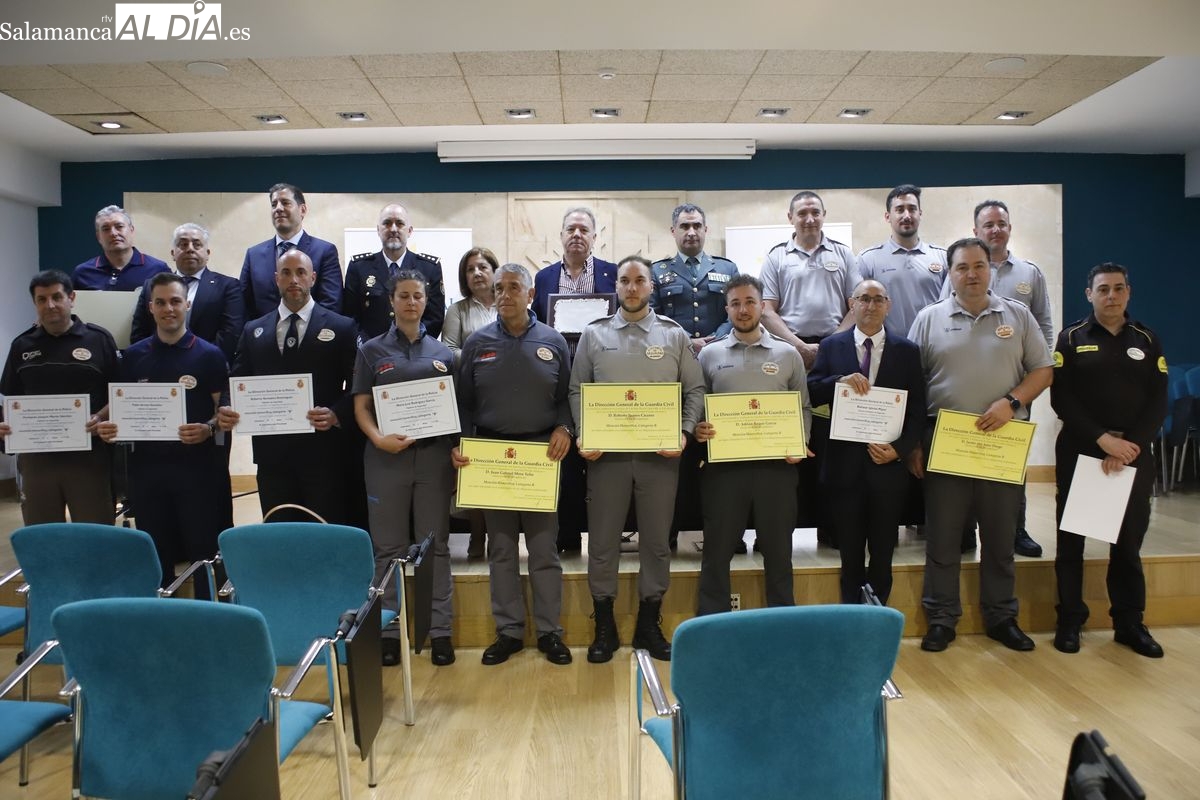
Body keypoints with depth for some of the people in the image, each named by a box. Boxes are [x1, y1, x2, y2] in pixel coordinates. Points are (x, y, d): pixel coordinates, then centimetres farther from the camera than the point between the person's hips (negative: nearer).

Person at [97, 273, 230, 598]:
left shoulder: (209, 355, 0)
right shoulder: (132, 356, 10)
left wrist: (208, 429, -21)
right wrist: (111, 427, -7)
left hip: (198, 466, -3)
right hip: (147, 466, 3)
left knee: (204, 553, 1)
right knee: (155, 556, 11)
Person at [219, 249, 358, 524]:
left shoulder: (342, 328, 3)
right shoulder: (253, 331, 14)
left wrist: (336, 415, -18)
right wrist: (226, 411, -7)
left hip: (324, 453, -3)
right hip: (272, 455, 3)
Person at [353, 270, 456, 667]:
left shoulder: (442, 352, 9)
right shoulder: (372, 350, 6)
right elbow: (361, 406, 3)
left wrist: (456, 450, -5)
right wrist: (379, 438, -15)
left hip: (433, 456, 1)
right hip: (386, 456, 0)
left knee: (436, 545, 5)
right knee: (388, 547, 6)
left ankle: (440, 630, 13)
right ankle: (388, 629, 16)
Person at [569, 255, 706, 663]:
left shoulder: (674, 335, 6)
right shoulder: (594, 334, 6)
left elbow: (695, 390, 5)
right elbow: (577, 390, 6)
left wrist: (684, 433, -9)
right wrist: (583, 435, -7)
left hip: (660, 453, 1)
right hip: (606, 452, 0)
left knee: (657, 542, 8)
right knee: (602, 542, 5)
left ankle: (649, 625, 24)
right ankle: (604, 628, 19)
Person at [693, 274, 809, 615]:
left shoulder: (788, 354, 8)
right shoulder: (709, 355, 7)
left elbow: (804, 408, 11)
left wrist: (800, 443, -5)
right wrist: (697, 429, -11)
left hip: (776, 465, 0)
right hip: (723, 465, 0)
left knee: (777, 549, 10)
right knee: (717, 549, 6)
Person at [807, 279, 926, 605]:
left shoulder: (907, 351, 4)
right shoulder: (832, 346, 5)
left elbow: (918, 410, 2)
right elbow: (811, 392, -3)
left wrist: (899, 449, -11)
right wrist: (842, 380, -20)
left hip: (888, 465, 0)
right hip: (845, 465, 0)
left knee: (882, 554, 10)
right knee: (850, 553, 11)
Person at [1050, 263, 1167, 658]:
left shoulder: (1147, 340, 9)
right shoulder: (1072, 339, 2)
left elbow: (1158, 402, 1)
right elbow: (1061, 399, -6)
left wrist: (1131, 445, -13)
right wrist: (1103, 439, -16)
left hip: (1134, 453, 2)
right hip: (1079, 451, -2)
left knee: (1129, 541, 7)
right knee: (1072, 539, 4)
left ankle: (1130, 622, 19)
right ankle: (1070, 620, 14)